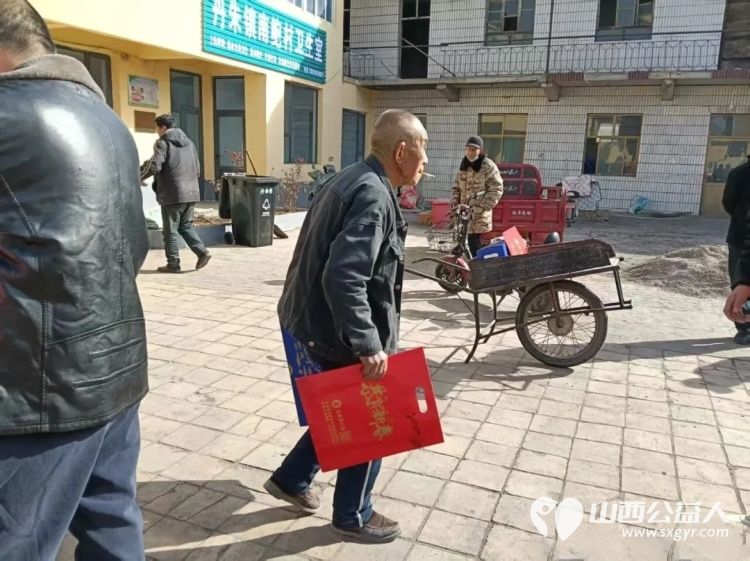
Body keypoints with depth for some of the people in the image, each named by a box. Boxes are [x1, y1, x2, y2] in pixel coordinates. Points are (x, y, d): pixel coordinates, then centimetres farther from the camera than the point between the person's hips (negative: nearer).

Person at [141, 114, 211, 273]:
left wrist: (140, 177, 0)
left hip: (172, 194, -7)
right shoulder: (188, 142, 15)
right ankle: (202, 251, 2)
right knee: (186, 225, 18)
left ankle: (173, 264, 9)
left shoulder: (163, 142, -6)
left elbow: (154, 167, -16)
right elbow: (197, 169, 17)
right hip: (191, 192, 7)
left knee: (170, 230, 4)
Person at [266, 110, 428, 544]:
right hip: (342, 334, -10)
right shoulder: (373, 197, -23)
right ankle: (353, 516, 30)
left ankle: (292, 479, 39)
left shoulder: (355, 180, 8)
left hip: (321, 322, 10)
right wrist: (368, 345, -29)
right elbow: (344, 279, -33)